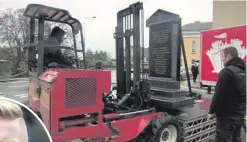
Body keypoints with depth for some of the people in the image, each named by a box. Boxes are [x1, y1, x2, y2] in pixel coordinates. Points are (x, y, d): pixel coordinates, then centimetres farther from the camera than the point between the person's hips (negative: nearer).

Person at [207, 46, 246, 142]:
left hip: (226, 115, -9)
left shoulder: (227, 71, -18)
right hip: (240, 114, 9)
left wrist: (211, 111, -10)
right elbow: (243, 93, 17)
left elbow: (219, 94, -20)